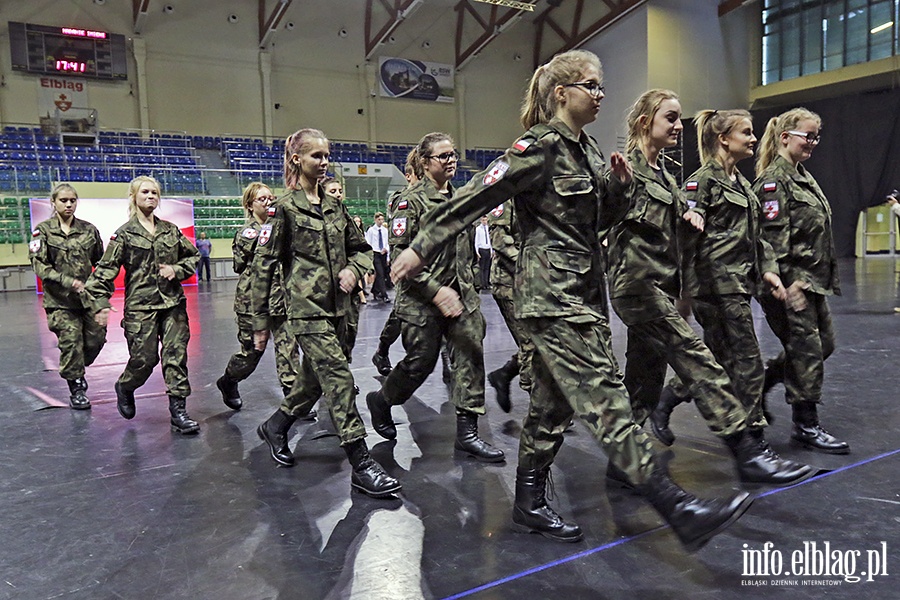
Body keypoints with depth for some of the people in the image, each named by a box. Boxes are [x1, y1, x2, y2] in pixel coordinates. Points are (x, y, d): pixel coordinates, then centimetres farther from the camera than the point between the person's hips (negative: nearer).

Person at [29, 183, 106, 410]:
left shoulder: (89, 229, 6)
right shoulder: (43, 230, 0)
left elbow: (101, 261, 13)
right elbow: (39, 265, -8)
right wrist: (67, 281, -20)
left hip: (89, 297, 3)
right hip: (60, 299, -3)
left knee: (96, 338, 2)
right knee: (70, 342, -4)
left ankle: (77, 370, 32)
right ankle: (76, 389, 13)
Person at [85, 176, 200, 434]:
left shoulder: (171, 230, 10)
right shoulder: (124, 234, 0)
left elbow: (193, 256, 19)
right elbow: (105, 270, -3)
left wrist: (177, 269, -1)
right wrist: (101, 303, -13)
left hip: (173, 303, 3)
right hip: (141, 306, -3)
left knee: (176, 355, -3)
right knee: (144, 359, -2)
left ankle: (178, 412, 3)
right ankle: (124, 388, 32)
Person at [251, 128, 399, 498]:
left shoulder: (335, 206, 13)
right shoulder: (284, 208, -5)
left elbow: (361, 248, 19)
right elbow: (264, 265, -5)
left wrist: (353, 269, -5)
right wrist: (260, 322, -5)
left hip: (336, 305, 7)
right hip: (306, 306, -7)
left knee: (315, 377, 15)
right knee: (338, 377, -13)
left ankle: (275, 426, 41)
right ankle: (361, 465, -8)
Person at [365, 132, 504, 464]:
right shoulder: (411, 200, -8)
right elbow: (400, 253, -15)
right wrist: (436, 291, -19)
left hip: (461, 294, 6)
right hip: (422, 299, -6)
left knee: (471, 354, -3)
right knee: (421, 362, 3)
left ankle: (467, 431, 6)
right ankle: (381, 401, 32)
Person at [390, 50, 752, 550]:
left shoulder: (588, 149, 14)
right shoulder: (540, 148, -11)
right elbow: (475, 197, -12)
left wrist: (620, 187, 2)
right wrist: (421, 248, -11)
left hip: (582, 291, 10)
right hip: (551, 294, -10)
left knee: (553, 401, 14)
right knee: (605, 399, -10)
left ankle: (529, 502, 26)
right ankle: (679, 510, -8)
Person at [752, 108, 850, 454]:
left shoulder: (804, 176, 17)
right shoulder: (773, 179, -12)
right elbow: (773, 237, -20)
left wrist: (826, 278, 19)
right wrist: (790, 281, -22)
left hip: (813, 279, 10)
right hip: (792, 280, -10)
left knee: (824, 344, 14)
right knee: (807, 350, -3)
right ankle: (805, 426, 9)